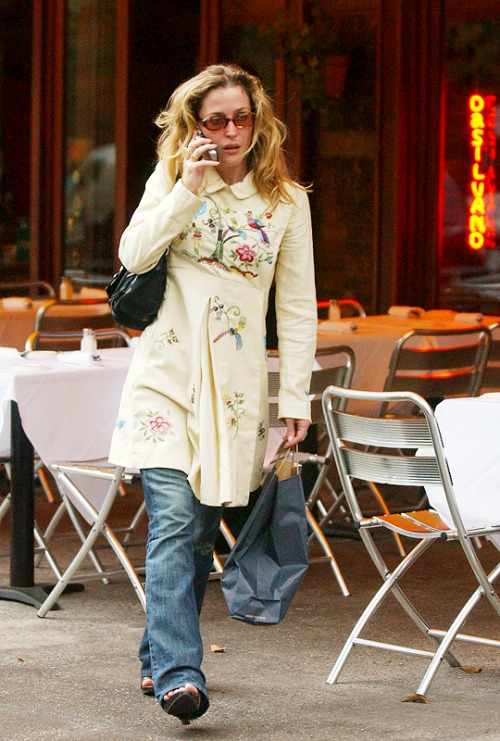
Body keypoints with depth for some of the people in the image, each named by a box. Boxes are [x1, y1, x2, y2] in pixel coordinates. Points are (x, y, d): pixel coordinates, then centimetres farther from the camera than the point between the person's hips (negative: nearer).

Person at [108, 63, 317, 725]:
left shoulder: (286, 200, 6)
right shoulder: (170, 179, 7)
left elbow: (298, 308, 7)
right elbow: (133, 256, -6)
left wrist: (295, 397, 2)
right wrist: (189, 188, -11)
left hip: (236, 388, 2)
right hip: (167, 375, -1)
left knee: (201, 532, 4)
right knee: (174, 520, -15)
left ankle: (159, 660, 21)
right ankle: (179, 675, -23)